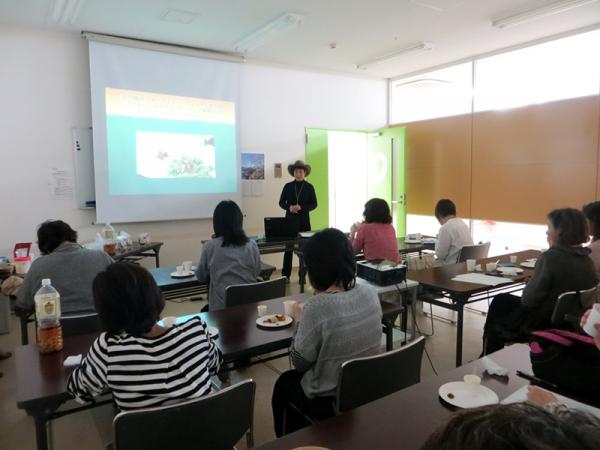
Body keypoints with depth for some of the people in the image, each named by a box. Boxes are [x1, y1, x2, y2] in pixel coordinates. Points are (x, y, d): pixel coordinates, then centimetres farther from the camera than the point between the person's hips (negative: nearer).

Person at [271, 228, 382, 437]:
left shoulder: (317, 306, -29)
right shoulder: (370, 293, -9)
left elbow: (300, 363, -16)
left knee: (284, 382, 25)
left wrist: (301, 321, -4)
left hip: (329, 401, -6)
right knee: (295, 378, 31)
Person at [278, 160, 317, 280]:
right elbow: (281, 202, 7)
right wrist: (289, 207, -14)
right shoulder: (288, 186, 5)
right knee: (288, 248, 2)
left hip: (304, 221, 0)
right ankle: (285, 275, 8)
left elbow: (314, 204, 0)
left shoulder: (309, 187, 2)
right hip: (290, 220, 0)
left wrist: (301, 207, -15)